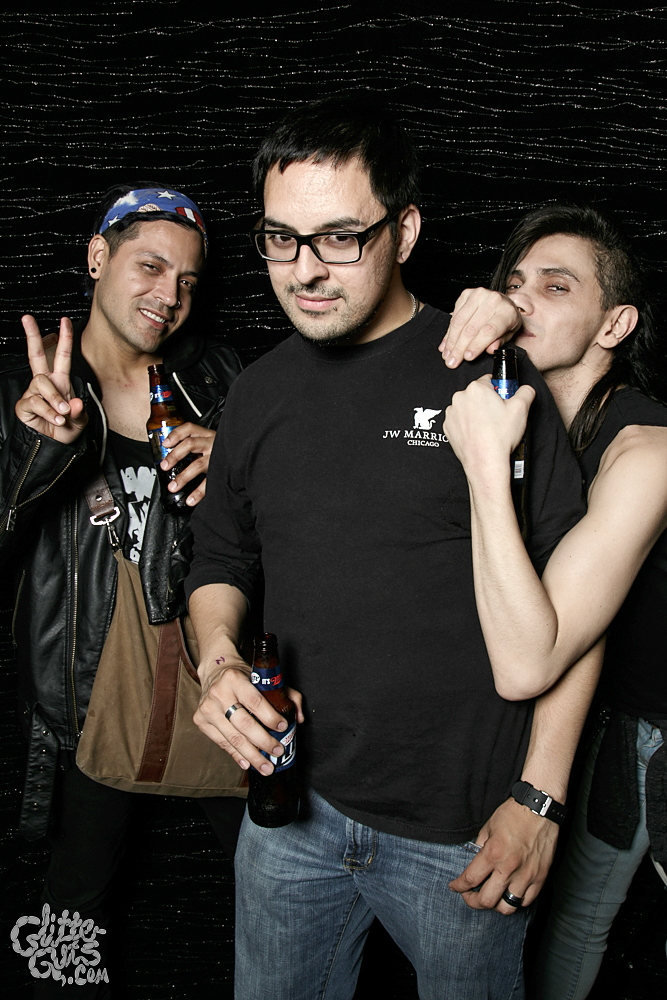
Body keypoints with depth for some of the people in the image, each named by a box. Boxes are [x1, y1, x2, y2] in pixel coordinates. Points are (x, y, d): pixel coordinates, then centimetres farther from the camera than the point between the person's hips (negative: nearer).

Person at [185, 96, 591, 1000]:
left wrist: (540, 800, -11)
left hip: (462, 830, -4)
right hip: (291, 802, 5)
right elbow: (221, 562, 14)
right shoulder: (258, 393, 3)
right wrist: (219, 662, -6)